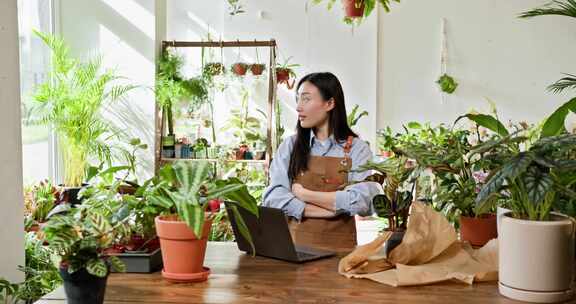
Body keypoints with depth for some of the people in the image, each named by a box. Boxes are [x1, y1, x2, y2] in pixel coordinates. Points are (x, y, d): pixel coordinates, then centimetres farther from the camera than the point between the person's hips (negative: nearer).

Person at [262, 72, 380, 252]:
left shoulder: (357, 149, 2)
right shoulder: (290, 146, 8)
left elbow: (363, 202, -11)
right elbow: (273, 196, -3)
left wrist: (305, 195, -5)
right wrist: (328, 208, -12)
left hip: (339, 248, -1)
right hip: (294, 245, 2)